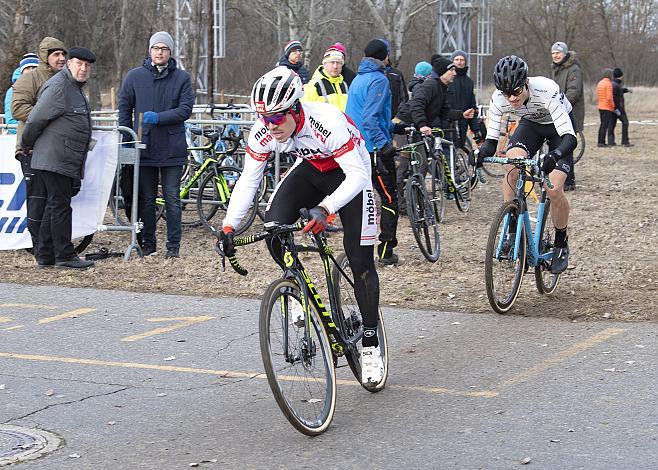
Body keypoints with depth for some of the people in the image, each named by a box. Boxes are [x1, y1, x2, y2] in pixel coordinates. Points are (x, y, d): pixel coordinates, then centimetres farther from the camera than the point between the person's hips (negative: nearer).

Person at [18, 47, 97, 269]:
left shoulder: (75, 88, 20)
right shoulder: (58, 87, -14)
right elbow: (35, 119, -13)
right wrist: (26, 146, -1)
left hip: (68, 162, 10)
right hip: (54, 160, -10)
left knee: (54, 207, 12)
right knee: (60, 206, -7)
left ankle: (45, 256, 17)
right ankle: (65, 255, -5)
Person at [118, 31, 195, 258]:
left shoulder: (182, 78, 2)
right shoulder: (135, 76, 5)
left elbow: (185, 109, -5)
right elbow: (124, 108, 11)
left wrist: (158, 118, -18)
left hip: (172, 149, -1)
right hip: (144, 147, 1)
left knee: (172, 199, 1)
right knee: (147, 199, 8)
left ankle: (174, 246, 6)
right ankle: (148, 244, 16)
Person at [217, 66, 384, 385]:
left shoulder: (328, 122, -37)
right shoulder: (263, 133, -23)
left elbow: (357, 175, -38)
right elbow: (248, 179, -14)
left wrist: (325, 208, -53)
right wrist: (228, 226, -25)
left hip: (349, 174, -4)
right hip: (309, 170, 4)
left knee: (359, 258, -9)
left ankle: (370, 346, 1)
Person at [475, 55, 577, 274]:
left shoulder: (546, 91, -39)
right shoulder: (498, 99, -26)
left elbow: (570, 137, -43)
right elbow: (492, 139, -18)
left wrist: (554, 155, -62)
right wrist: (482, 152, -41)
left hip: (559, 127, -3)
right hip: (530, 124, 4)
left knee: (554, 189, -19)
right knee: (511, 166, -27)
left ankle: (561, 244, 5)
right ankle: (513, 230, -16)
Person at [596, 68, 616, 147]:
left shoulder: (599, 83, 13)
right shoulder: (608, 83, -13)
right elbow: (609, 97, -19)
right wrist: (613, 106, -11)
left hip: (600, 107, 8)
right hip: (607, 108, -8)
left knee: (602, 124, 14)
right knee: (605, 125, -6)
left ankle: (600, 142, 15)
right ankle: (602, 142, -7)